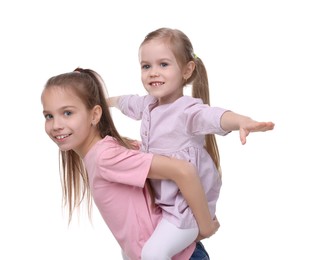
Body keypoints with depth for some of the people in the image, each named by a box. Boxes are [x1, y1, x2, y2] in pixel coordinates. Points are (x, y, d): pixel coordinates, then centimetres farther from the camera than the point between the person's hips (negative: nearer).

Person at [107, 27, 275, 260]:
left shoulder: (188, 110, -24)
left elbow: (214, 117, -46)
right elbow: (125, 101, 24)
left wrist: (242, 121, -67)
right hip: (159, 201, 8)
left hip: (189, 205, -8)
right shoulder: (147, 105, 1)